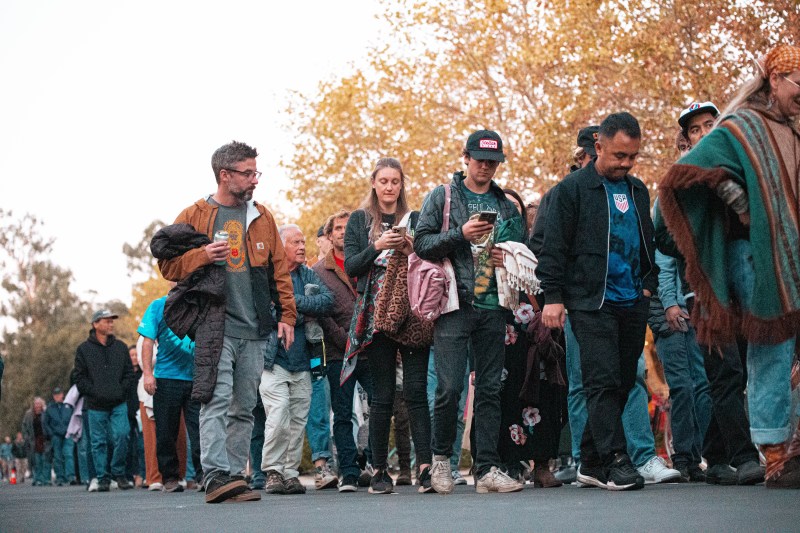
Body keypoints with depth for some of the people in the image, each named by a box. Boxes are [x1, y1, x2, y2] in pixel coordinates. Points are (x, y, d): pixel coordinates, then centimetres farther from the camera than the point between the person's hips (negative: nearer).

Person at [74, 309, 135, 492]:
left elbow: (129, 373, 13)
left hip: (119, 403, 1)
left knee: (121, 436, -11)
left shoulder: (120, 347, 11)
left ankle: (119, 473, 5)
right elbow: (80, 377, 2)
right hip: (95, 405, -1)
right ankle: (103, 477, 8)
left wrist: (121, 390, -1)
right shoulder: (84, 349, 4)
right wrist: (95, 392, -9)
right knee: (99, 442, 1)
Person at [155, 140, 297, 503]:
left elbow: (279, 269, 16)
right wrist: (202, 255, -14)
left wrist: (286, 315, 8)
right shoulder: (195, 216, 4)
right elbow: (168, 265, 3)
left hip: (255, 330, 5)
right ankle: (216, 476, -20)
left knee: (244, 408, 6)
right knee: (216, 401, -15)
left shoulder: (262, 218, 15)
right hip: (215, 326, -4)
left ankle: (234, 476, 12)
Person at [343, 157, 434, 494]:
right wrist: (376, 247, -13)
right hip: (377, 316, 0)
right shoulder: (359, 220, 12)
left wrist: (411, 250, -8)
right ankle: (379, 470, 5)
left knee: (415, 390, -9)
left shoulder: (415, 220, 14)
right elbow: (351, 267, 2)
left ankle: (425, 466, -12)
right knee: (382, 395, -1)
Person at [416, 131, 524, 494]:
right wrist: (461, 234, -15)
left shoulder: (506, 205, 17)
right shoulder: (442, 197, 6)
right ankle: (441, 457, 11)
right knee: (450, 386, -10)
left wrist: (509, 257, 1)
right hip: (455, 304, -4)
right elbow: (421, 243, -2)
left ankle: (488, 469, 5)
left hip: (493, 307, 4)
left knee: (490, 389, 3)